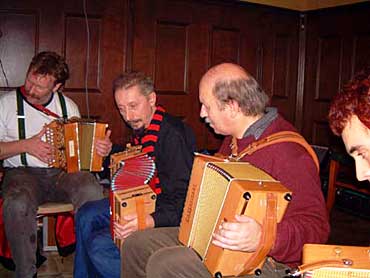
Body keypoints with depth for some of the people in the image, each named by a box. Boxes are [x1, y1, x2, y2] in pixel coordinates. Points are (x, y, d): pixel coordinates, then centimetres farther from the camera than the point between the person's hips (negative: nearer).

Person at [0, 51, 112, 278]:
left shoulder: (68, 106, 12)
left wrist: (101, 148, -6)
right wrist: (26, 145, -12)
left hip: (63, 172, 2)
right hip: (22, 173, -2)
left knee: (92, 190, -31)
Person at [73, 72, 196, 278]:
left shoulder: (172, 134, -24)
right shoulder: (143, 129, 7)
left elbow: (182, 199, -28)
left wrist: (151, 221, -41)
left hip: (167, 215, -10)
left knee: (100, 246, -21)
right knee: (87, 216, 11)